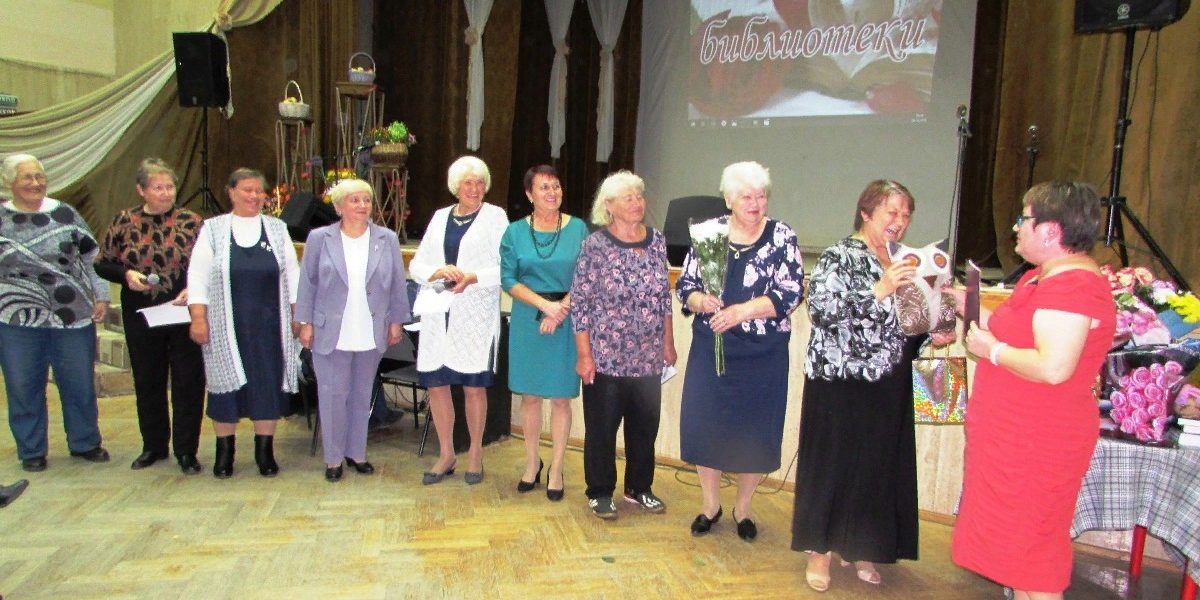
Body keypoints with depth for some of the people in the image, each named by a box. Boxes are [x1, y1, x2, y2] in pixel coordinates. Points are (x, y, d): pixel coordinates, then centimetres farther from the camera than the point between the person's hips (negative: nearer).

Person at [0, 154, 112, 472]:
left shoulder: (65, 215, 3)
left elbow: (93, 258, 7)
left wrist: (101, 296, 3)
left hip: (74, 317, 1)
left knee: (80, 384, 9)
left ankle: (85, 443, 26)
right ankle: (31, 450, 23)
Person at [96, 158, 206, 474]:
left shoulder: (191, 221, -1)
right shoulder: (124, 222, 3)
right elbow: (102, 265, 7)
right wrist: (126, 275, -11)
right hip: (141, 315, 2)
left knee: (188, 382, 2)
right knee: (147, 382, 13)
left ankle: (187, 450, 14)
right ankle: (154, 445, 29)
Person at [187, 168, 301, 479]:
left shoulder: (277, 229, 8)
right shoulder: (213, 228, 3)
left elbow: (292, 275, 9)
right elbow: (198, 274, 0)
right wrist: (198, 317, -7)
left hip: (268, 325, 1)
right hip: (226, 325, -1)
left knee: (269, 383, 5)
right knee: (227, 383, 6)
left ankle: (265, 450, 19)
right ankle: (224, 450, 23)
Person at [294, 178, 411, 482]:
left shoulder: (387, 240, 2)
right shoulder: (319, 239, -1)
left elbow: (397, 284, 5)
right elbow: (308, 283, 1)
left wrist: (396, 321, 4)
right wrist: (305, 323, -1)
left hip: (371, 334, 2)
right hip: (331, 334, -2)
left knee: (362, 395, 13)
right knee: (333, 395, 4)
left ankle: (356, 452, 28)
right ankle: (333, 458, 19)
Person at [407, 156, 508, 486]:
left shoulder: (495, 216, 2)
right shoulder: (440, 217, 14)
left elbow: (506, 268, -5)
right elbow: (416, 265, 10)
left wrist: (473, 278, -20)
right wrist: (438, 272, -10)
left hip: (476, 313, -4)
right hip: (438, 314, 4)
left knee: (474, 386, 2)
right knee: (436, 384, 6)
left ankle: (475, 453, 21)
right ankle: (446, 455, 23)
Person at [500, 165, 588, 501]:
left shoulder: (578, 229, 0)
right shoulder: (515, 232, 3)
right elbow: (508, 279, -2)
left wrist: (561, 308, -14)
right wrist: (544, 304, -14)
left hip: (567, 319, -1)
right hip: (527, 320, 1)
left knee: (561, 396, 4)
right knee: (529, 394, 9)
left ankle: (556, 469, 17)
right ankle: (531, 463, 25)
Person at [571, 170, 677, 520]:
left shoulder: (657, 241, 4)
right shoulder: (595, 245, -10)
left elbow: (665, 297, 11)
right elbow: (580, 303, -9)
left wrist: (668, 343, 11)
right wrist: (584, 355, -11)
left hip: (648, 357, 4)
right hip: (606, 357, -4)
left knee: (645, 425, 14)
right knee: (602, 428, 8)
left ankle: (639, 488, 33)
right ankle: (600, 493, 26)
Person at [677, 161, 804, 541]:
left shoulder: (782, 236, -3)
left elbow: (790, 293, -11)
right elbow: (685, 284, 3)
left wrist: (740, 311, -22)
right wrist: (701, 301, -19)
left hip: (763, 353, -1)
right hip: (710, 347, 2)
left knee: (755, 431, 8)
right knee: (704, 424, 6)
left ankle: (743, 509, 30)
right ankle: (710, 505, 28)